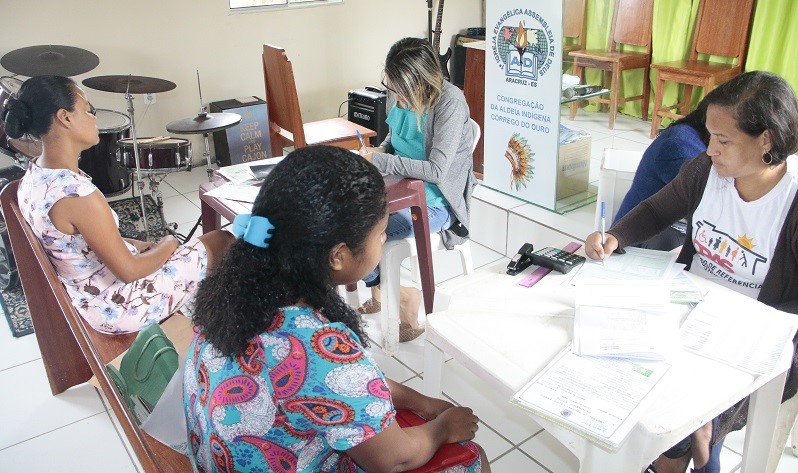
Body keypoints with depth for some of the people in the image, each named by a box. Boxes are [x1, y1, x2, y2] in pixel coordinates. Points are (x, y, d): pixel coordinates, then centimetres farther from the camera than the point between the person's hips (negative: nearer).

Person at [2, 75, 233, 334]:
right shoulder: (78, 194, -33)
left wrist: (136, 244, 4)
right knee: (221, 241, 6)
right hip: (116, 309, -8)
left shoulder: (35, 174, -5)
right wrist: (167, 246, -7)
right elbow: (128, 271, -25)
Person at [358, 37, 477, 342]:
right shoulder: (397, 93, -2)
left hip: (434, 202, -8)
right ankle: (377, 293, 13)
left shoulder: (450, 102, -23)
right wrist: (381, 150, -5)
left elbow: (436, 170, -27)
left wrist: (379, 161, -26)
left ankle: (401, 296, 8)